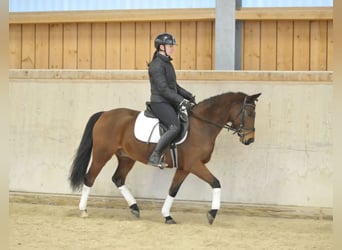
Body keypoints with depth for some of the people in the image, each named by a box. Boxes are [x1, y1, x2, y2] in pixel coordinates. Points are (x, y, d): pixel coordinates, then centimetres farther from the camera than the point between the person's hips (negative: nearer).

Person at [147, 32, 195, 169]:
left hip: (170, 102, 10)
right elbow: (163, 89, -21)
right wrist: (181, 101, -23)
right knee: (175, 127, -27)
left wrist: (188, 96, 11)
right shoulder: (157, 65, -14)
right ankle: (155, 157, -24)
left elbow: (174, 86, 23)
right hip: (160, 102, -10)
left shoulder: (167, 63, 17)